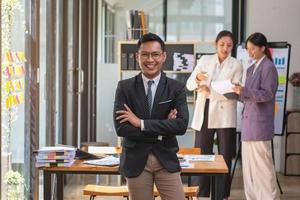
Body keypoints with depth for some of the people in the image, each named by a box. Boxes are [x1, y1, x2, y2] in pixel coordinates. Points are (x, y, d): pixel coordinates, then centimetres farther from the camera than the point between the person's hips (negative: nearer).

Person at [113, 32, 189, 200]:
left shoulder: (177, 88, -1)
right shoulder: (125, 88, -1)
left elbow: (182, 125, -14)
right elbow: (121, 128, -10)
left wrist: (141, 123, -16)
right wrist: (161, 131, -13)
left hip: (166, 160, 0)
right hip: (136, 161, 0)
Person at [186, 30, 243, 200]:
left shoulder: (236, 65, 1)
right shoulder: (204, 60, 7)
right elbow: (189, 85, 3)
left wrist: (210, 91, -17)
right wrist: (197, 78, -19)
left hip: (225, 116, -1)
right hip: (204, 114, 1)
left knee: (225, 157, 4)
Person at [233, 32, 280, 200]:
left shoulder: (268, 67, -9)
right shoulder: (251, 69, 16)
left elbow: (267, 94, -15)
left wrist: (244, 91, -25)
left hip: (259, 124, -9)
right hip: (249, 122, 9)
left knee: (262, 165, -6)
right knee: (249, 166, 11)